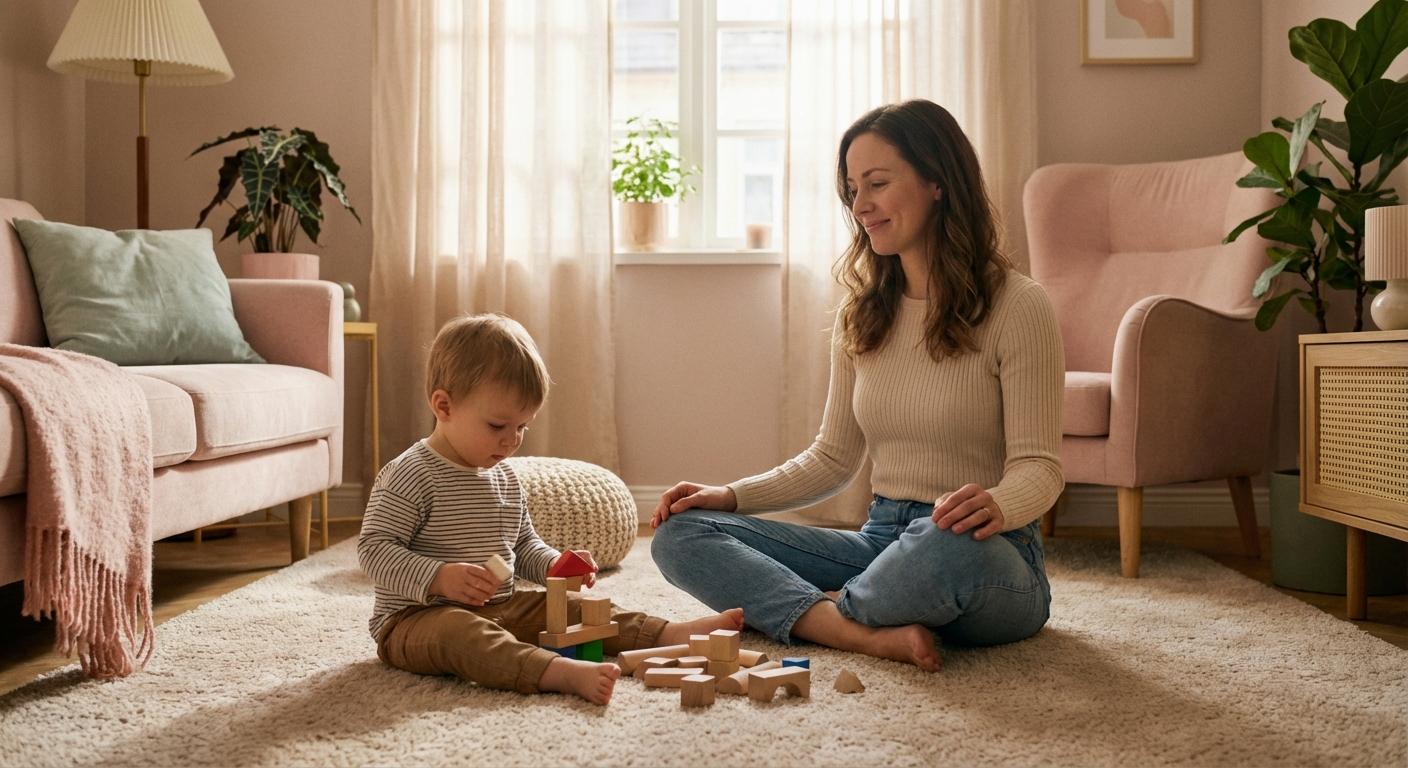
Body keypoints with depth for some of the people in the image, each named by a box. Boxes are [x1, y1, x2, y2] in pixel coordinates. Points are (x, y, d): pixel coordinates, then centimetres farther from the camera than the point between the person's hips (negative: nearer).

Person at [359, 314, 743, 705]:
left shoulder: (505, 478, 12)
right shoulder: (410, 474, -15)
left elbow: (524, 546, 22)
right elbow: (375, 549, -18)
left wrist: (556, 565, 1)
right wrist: (439, 578, -32)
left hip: (497, 610, 8)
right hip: (418, 617, -8)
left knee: (572, 607, -3)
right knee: (458, 633, -39)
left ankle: (673, 633, -6)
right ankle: (566, 673, -59)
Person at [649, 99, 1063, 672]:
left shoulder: (1017, 307, -8)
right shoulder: (861, 314, 10)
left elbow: (1038, 465, -11)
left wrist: (996, 504, -34)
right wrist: (732, 496, 0)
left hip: (994, 563, -5)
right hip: (881, 540, 5)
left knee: (949, 543, -42)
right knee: (681, 535, -9)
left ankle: (820, 610, -11)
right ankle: (872, 634, -27)